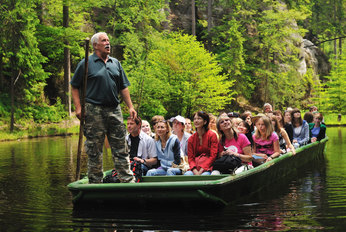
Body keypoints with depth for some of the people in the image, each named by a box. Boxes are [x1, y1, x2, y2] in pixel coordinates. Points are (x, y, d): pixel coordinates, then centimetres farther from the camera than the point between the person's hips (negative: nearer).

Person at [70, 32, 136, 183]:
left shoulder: (115, 63, 16)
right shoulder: (86, 64, 1)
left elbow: (123, 87, 18)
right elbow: (75, 87, 2)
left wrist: (130, 107, 10)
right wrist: (78, 107, -8)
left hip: (114, 110, 4)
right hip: (94, 111, -4)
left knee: (121, 148, 5)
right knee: (94, 151, 1)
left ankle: (128, 180, 9)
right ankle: (95, 182, 11)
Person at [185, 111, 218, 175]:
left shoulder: (212, 135, 2)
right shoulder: (191, 139, 13)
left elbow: (213, 156, -5)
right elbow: (190, 158, 8)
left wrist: (201, 171, -16)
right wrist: (195, 171, -13)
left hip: (208, 167, -3)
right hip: (195, 168, 3)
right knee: (187, 174, -29)